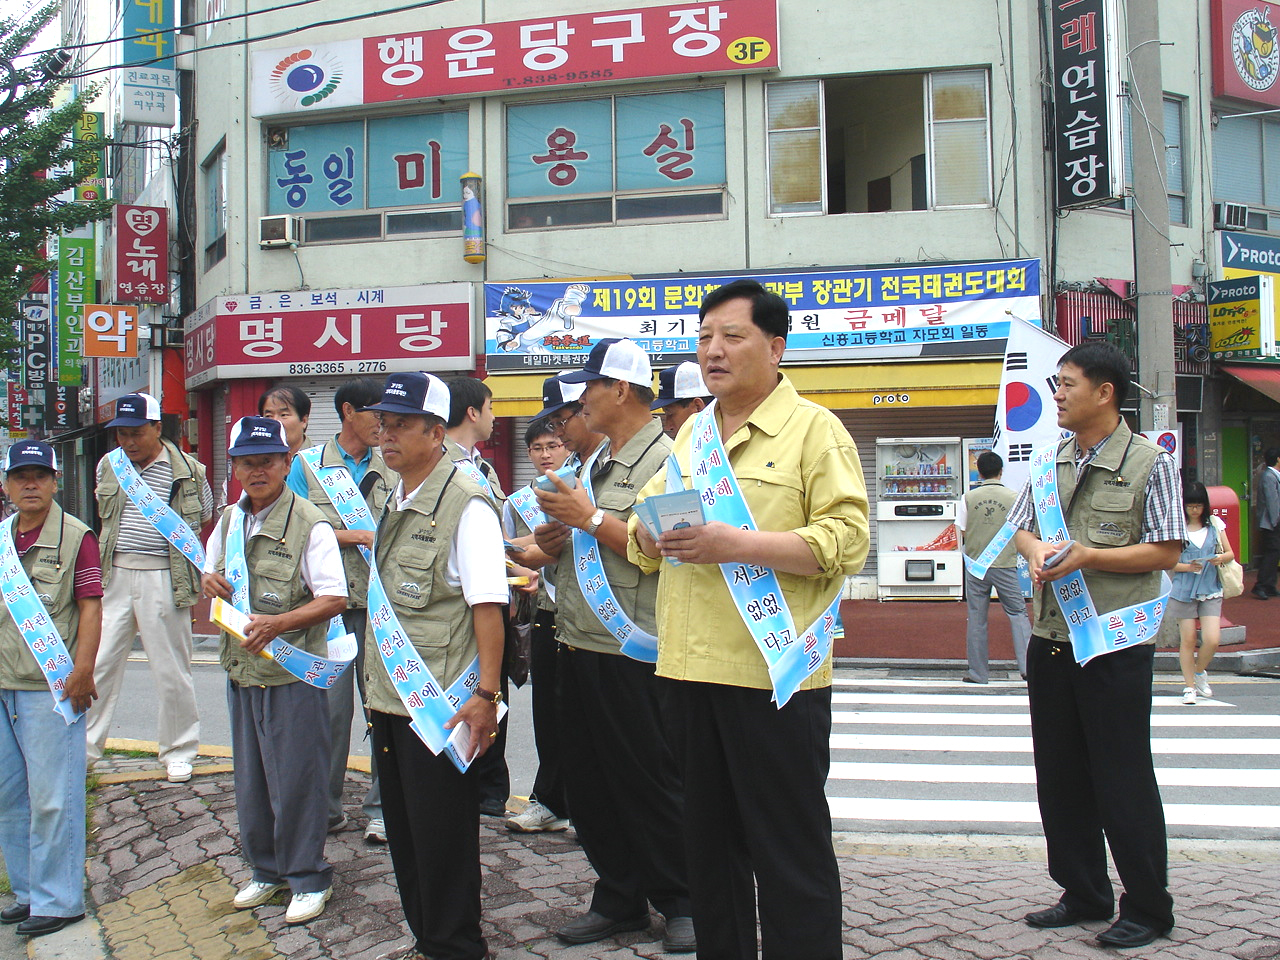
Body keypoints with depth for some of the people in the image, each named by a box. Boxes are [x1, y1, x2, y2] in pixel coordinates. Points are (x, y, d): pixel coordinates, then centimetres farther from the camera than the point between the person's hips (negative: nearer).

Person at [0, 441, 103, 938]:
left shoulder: (75, 536, -6)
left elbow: (90, 608, -9)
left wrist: (81, 671, -16)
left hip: (50, 688, -7)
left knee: (52, 797, -1)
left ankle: (57, 901, 11)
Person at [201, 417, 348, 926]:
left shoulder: (309, 524, -13)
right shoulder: (229, 521, 9)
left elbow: (334, 599, -16)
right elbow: (211, 568, 25)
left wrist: (278, 623, -27)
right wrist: (208, 580, 0)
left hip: (293, 671, -7)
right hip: (240, 669, 7)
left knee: (296, 779, 1)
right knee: (250, 779, 17)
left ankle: (308, 878, 18)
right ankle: (267, 870, 34)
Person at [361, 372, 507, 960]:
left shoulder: (465, 504, -13)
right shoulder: (394, 504, 12)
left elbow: (488, 605, -18)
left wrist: (486, 694, -22)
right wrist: (376, 684, 18)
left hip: (440, 706, -8)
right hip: (390, 696, 8)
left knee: (443, 837, 2)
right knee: (404, 830, 17)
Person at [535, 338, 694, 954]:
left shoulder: (664, 459, -11)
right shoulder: (595, 463, 17)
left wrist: (591, 518, -19)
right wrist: (556, 541, 5)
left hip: (630, 655, -9)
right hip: (580, 647, 9)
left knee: (651, 785, 3)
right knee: (588, 786, 14)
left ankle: (681, 903, 19)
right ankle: (620, 899, 28)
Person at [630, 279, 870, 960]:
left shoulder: (814, 430, -3)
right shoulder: (690, 434, 17)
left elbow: (846, 540, -14)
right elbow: (645, 532, 19)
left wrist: (736, 544, -22)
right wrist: (655, 534, -6)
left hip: (773, 672, -6)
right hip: (691, 670, 7)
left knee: (790, 848, 2)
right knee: (709, 842, 17)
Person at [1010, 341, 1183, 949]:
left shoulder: (1148, 463, -7)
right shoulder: (1053, 461, 10)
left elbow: (1165, 552, -9)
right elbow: (1022, 527, 18)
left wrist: (1086, 556, -19)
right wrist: (1036, 550, -5)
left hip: (1115, 643, -6)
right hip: (1051, 641, 7)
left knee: (1123, 779, 2)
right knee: (1060, 776, 12)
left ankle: (1147, 908, 17)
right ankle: (1083, 895, 27)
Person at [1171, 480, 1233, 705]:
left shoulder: (1214, 524, 6)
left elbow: (1231, 553, 11)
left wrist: (1222, 558, -11)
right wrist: (1188, 567, -18)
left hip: (1211, 590, 2)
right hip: (1184, 591, -1)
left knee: (1212, 640, -8)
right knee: (1188, 640, 2)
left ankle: (1199, 672, 22)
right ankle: (1189, 686, 17)